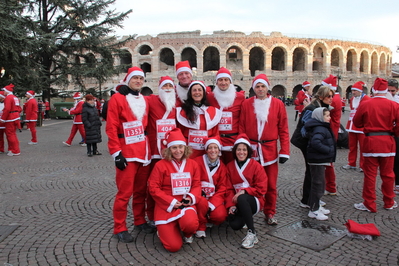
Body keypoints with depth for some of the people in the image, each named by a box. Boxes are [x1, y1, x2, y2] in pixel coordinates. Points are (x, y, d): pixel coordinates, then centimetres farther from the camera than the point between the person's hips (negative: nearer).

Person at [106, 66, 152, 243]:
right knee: (125, 192, -4)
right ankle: (120, 228, 9)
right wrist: (116, 153, -14)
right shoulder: (117, 98, -3)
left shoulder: (144, 100, 16)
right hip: (126, 153, -6)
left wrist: (149, 148, 16)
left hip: (143, 152, 6)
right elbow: (111, 128, -9)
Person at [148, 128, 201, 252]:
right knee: (174, 246, -13)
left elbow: (197, 185, 9)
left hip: (186, 204, 2)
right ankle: (163, 229, 23)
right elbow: (153, 188, -7)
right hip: (166, 207, -2)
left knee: (191, 224, -35)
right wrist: (171, 202, -13)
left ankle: (188, 234, 6)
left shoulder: (193, 164, 6)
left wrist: (191, 198, -13)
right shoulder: (161, 165, -5)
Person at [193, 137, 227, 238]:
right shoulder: (198, 161, -5)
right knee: (202, 202, -36)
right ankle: (200, 227, -8)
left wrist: (212, 205, -14)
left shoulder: (222, 166, 6)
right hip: (199, 196, -2)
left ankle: (208, 219, 13)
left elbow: (222, 188, 1)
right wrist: (198, 196, -25)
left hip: (215, 198, 3)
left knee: (220, 216, -24)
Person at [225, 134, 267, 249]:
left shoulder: (255, 165, -6)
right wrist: (231, 205, -12)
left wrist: (244, 191, -20)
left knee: (241, 199, -37)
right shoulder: (230, 166, 5)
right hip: (237, 203, 3)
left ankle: (252, 233, -25)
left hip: (254, 201, -3)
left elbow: (261, 189, -8)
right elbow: (229, 188, 2)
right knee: (235, 225, -24)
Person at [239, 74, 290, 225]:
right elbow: (241, 129, 3)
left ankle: (270, 213, 22)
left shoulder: (278, 104, 2)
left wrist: (284, 151, -3)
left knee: (271, 184, 7)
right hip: (251, 149, 0)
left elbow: (283, 130, 2)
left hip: (270, 149, 0)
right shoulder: (246, 104, 2)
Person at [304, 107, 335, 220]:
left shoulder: (322, 127, 13)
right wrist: (329, 150, -24)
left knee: (318, 183, 20)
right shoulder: (319, 129, -19)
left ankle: (315, 206, 33)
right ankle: (313, 210, 8)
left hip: (320, 161, 11)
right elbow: (315, 142, -35)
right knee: (318, 184, -2)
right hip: (318, 161, -11)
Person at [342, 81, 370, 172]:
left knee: (362, 147, 0)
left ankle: (363, 166, 8)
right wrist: (349, 123, 15)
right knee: (352, 146, 12)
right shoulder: (352, 99, 12)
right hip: (352, 126, 6)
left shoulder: (366, 99, -7)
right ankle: (351, 164, 22)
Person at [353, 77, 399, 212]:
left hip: (370, 142, -2)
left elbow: (357, 122, 4)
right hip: (388, 142, 2)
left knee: (370, 174, 5)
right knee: (387, 174, 14)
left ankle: (369, 204, 11)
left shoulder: (365, 104, -7)